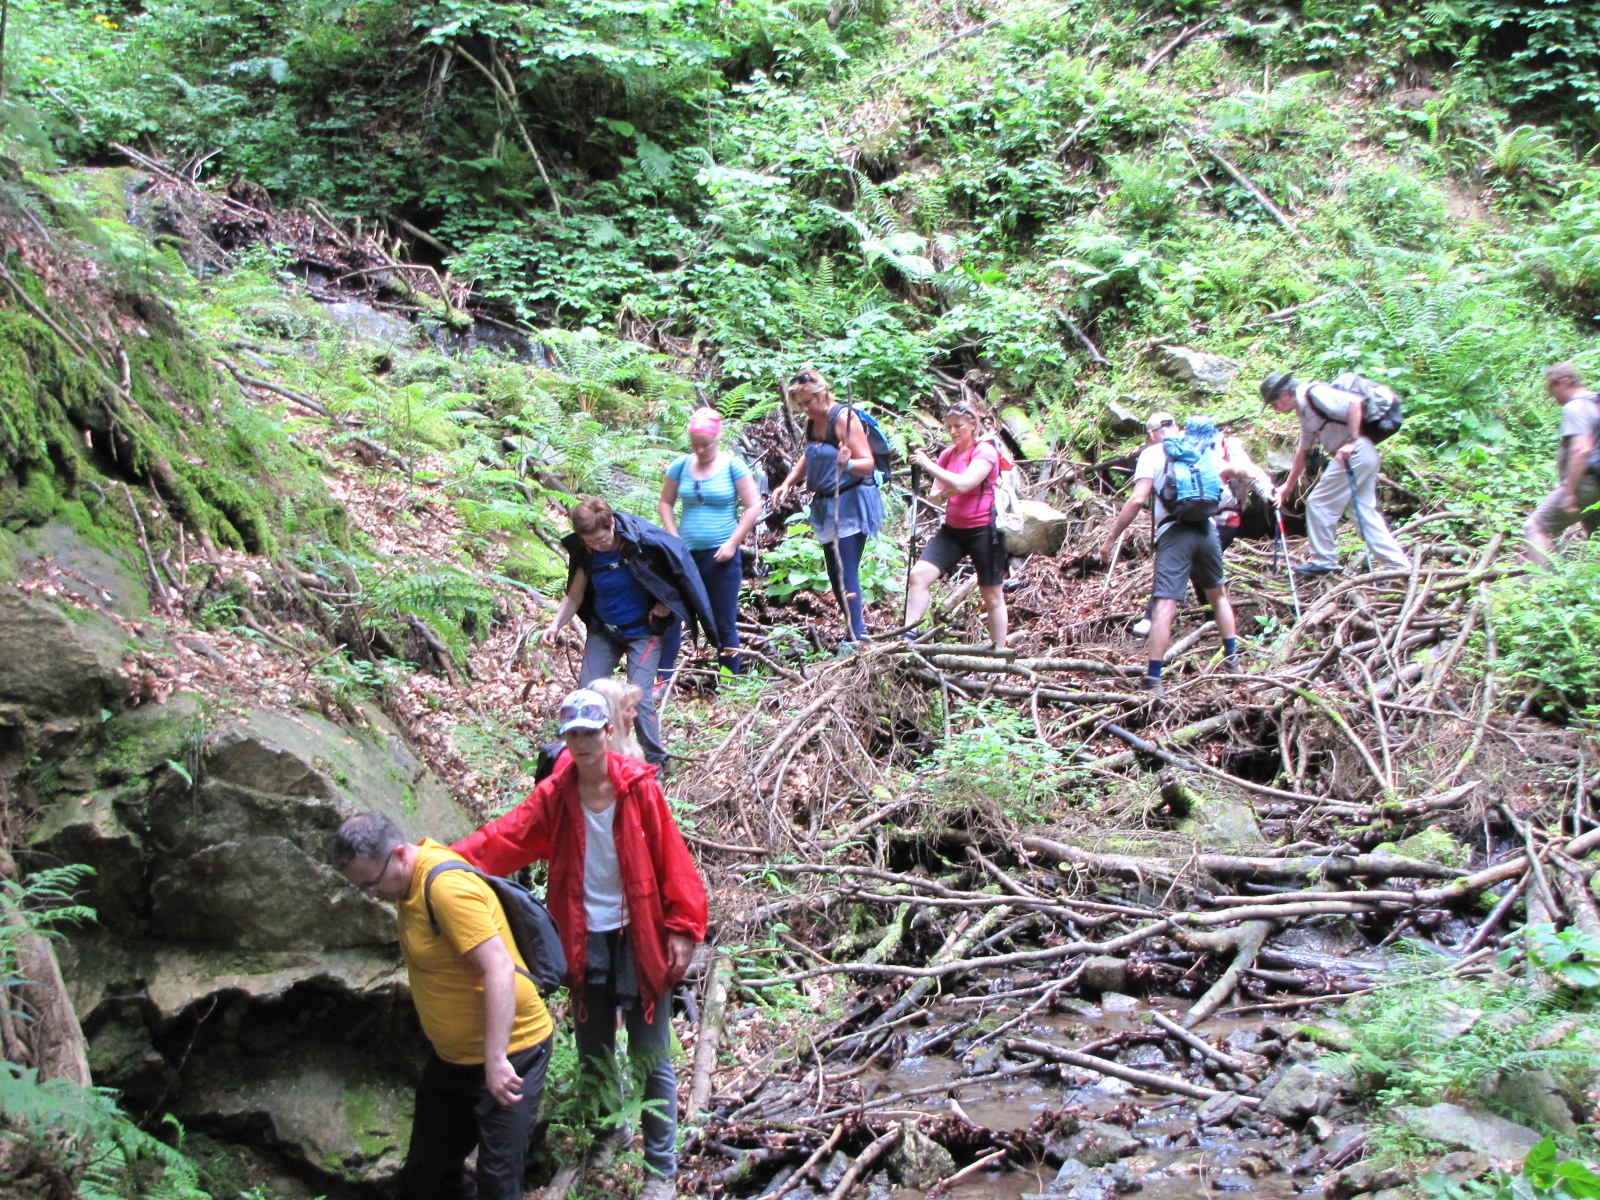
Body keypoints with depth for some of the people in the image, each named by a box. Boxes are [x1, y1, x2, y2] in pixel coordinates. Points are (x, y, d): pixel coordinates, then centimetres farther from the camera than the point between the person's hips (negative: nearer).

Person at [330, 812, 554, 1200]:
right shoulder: (411, 881, 2)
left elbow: (499, 970, -31)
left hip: (508, 1053, -10)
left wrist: (495, 1059, -33)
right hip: (449, 1053, 10)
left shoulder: (448, 887, -27)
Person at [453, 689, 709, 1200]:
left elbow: (672, 860, -6)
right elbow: (505, 837, -12)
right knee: (594, 1054, 16)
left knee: (651, 1056, 1)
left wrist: (682, 929, -9)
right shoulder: (554, 796, -1)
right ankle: (611, 1130, 42)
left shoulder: (639, 788, -8)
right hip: (585, 941, 3)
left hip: (639, 938, -3)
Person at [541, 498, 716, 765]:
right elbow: (574, 597, 1)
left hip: (642, 633, -4)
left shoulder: (643, 542, -20)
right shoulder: (584, 553, -8)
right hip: (603, 632, 4)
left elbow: (681, 569, -7)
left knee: (638, 696, -14)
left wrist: (666, 602, -14)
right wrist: (555, 625, -14)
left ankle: (654, 762, 3)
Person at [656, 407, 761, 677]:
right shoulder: (681, 466, 3)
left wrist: (732, 543, -9)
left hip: (722, 556, -3)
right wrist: (674, 539, 1)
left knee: (724, 623, 5)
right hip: (687, 554, 3)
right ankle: (662, 680, 5)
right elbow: (665, 503, 13)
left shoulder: (732, 465, -5)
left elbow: (753, 507, -5)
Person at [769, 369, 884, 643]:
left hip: (851, 504, -9)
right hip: (826, 506, 9)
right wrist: (787, 484, 15)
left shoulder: (844, 418, -16)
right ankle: (857, 630, 18)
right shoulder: (812, 420, 8)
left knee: (846, 572, -16)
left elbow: (868, 464, -19)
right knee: (835, 574, 10)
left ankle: (857, 636, -17)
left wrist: (848, 463, -40)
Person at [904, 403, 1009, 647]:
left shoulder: (985, 451, -9)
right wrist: (943, 493, -7)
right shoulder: (947, 455, 12)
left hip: (983, 530, -6)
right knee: (919, 574, -14)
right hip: (952, 529, 6)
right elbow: (934, 495, 17)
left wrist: (927, 464, -22)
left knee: (992, 597, 4)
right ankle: (907, 637, -13)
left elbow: (963, 483, -24)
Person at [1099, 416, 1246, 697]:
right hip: (1206, 529, 4)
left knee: (1165, 605, -12)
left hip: (1174, 532, -4)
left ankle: (1153, 679, -18)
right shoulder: (1205, 453, 19)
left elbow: (1138, 499, -8)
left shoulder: (1152, 453, 6)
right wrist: (1236, 470, 64)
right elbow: (1234, 471, 40)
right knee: (1218, 594, 26)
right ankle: (1233, 660, 31)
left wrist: (1111, 538, -4)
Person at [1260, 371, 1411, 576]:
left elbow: (1355, 402, -20)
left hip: (1355, 452, -10)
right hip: (1366, 457, 10)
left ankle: (1323, 561, 9)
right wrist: (1288, 486, 35)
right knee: (1365, 512, 11)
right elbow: (1302, 451, 31)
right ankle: (1401, 566, 11)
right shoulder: (1305, 410, 21)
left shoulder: (1313, 394, -9)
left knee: (1318, 504, 0)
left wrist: (1351, 441, -22)